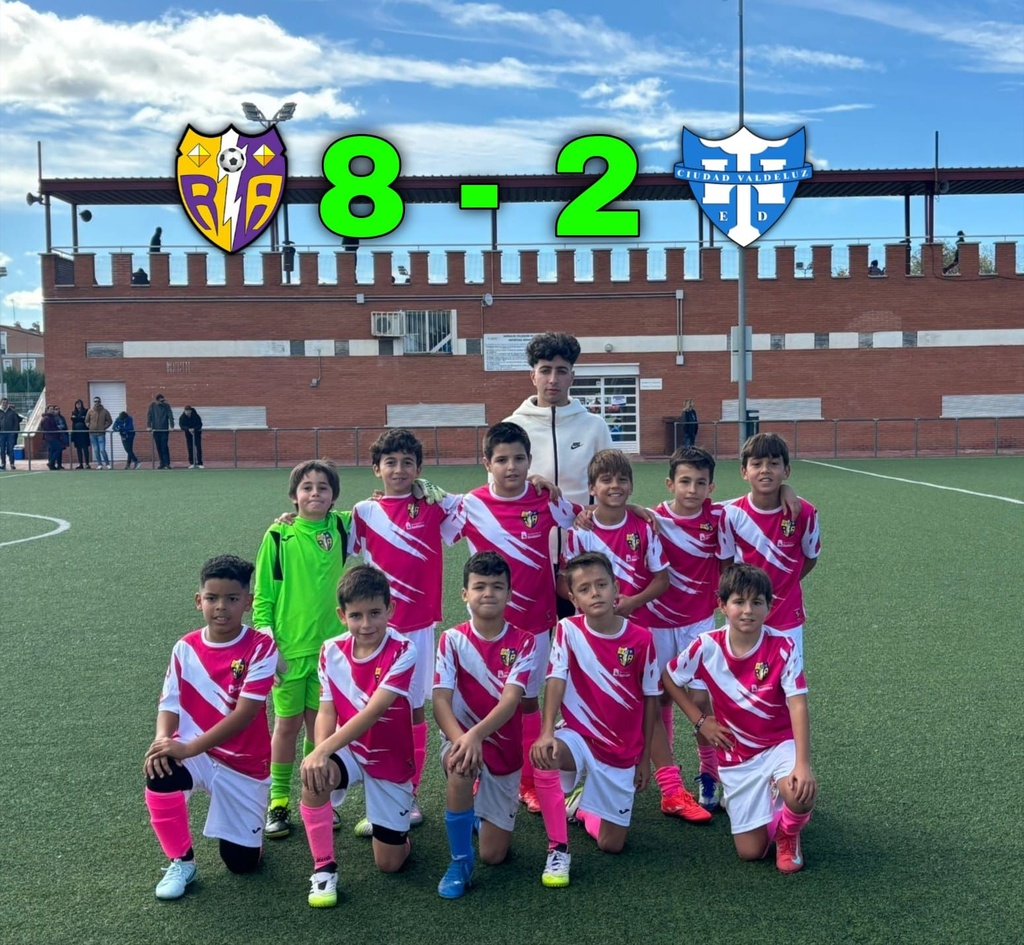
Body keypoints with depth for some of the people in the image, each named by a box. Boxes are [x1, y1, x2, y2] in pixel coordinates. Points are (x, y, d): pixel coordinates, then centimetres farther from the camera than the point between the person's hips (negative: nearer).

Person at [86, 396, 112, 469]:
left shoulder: (105, 411, 1)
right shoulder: (90, 411, 5)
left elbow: (109, 421, 7)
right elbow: (86, 421, 16)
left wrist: (104, 427, -3)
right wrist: (89, 426, 3)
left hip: (101, 433, -3)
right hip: (92, 433, 3)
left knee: (102, 450, -9)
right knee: (96, 450, 4)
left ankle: (107, 463, 6)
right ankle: (99, 464, 13)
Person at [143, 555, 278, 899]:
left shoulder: (260, 647, -17)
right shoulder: (185, 648, -4)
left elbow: (244, 713, -23)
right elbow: (169, 703, -4)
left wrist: (189, 748, -28)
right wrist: (163, 740, -26)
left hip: (244, 764, -2)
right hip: (193, 752, 2)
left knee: (241, 862, 1)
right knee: (159, 777, -32)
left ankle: (245, 828, 39)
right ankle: (182, 862, -6)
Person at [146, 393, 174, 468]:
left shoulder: (167, 406, -1)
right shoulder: (152, 406, 2)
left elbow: (170, 416, -7)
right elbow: (149, 416, 0)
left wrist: (171, 426, -19)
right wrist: (148, 426, -11)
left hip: (164, 429, -2)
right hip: (156, 429, 2)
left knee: (164, 447, -9)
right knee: (159, 447, 5)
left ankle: (167, 463, -7)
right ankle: (162, 463, 11)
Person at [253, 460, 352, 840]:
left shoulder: (341, 527, 0)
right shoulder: (279, 536, -7)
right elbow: (263, 594, -2)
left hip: (330, 644, 2)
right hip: (288, 647, -2)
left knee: (320, 722, 11)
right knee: (287, 724, 7)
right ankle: (278, 801, 20)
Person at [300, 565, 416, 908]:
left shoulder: (402, 652, -23)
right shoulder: (332, 651, -9)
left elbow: (372, 712, -30)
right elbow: (327, 712, -11)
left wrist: (322, 750, -38)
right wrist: (321, 754, -31)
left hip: (391, 760, -2)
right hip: (348, 750, 2)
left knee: (389, 863, 1)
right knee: (313, 777, -33)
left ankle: (391, 825, 37)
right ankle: (324, 868, -12)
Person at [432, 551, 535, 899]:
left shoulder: (522, 643, -10)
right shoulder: (452, 640, -10)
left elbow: (510, 701, -22)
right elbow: (440, 701, -18)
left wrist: (476, 734, -40)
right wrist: (460, 739, -38)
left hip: (504, 749, 1)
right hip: (461, 738, -1)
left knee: (494, 854, 3)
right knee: (460, 766, -39)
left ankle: (482, 810, 39)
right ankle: (460, 862, -16)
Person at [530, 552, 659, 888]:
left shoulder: (641, 639, -9)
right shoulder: (568, 630, -11)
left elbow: (650, 699, 0)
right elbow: (555, 681, -21)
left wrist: (645, 757, 4)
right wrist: (547, 732, -37)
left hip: (622, 751, 2)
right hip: (579, 737, -2)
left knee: (612, 844, 3)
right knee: (543, 755, -38)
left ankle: (580, 806, 39)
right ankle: (558, 849, -18)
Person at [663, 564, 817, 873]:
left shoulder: (783, 648, -18)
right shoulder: (707, 647, -14)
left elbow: (798, 707, -23)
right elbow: (669, 678, 3)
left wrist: (802, 764, -33)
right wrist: (700, 721, -2)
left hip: (780, 744, -1)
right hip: (736, 755, 1)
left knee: (802, 795, -34)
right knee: (751, 851, -1)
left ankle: (788, 834, 4)